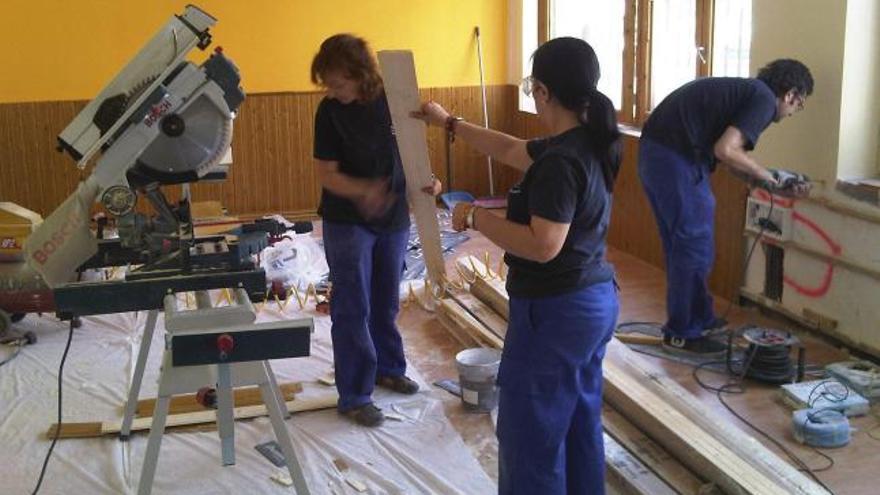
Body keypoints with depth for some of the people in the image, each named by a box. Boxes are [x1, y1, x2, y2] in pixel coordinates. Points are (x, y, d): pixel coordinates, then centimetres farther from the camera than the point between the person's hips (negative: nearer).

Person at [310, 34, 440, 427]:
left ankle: (388, 368, 38)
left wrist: (426, 180, -16)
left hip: (394, 218, 4)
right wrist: (365, 190, -32)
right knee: (353, 309, 0)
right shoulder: (330, 111, -15)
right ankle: (354, 396, 10)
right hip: (347, 222, -3)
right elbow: (326, 173, -15)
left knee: (386, 302, 18)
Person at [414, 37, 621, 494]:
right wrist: (448, 123, 26)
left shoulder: (562, 161, -25)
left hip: (556, 312, -10)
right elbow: (512, 151, 20)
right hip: (595, 301, 10)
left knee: (530, 434, 5)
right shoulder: (587, 143, 6)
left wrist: (476, 217, -18)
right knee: (580, 423, 22)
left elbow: (543, 246, -30)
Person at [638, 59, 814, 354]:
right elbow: (725, 151, -18)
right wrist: (764, 175, -2)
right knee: (695, 249, 1)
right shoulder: (765, 100, -6)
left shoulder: (745, 91, 22)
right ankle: (682, 333, 12)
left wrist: (781, 186, 23)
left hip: (655, 150, 10)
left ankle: (700, 318, 34)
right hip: (677, 159, -10)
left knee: (681, 246, 20)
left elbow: (733, 160, 22)